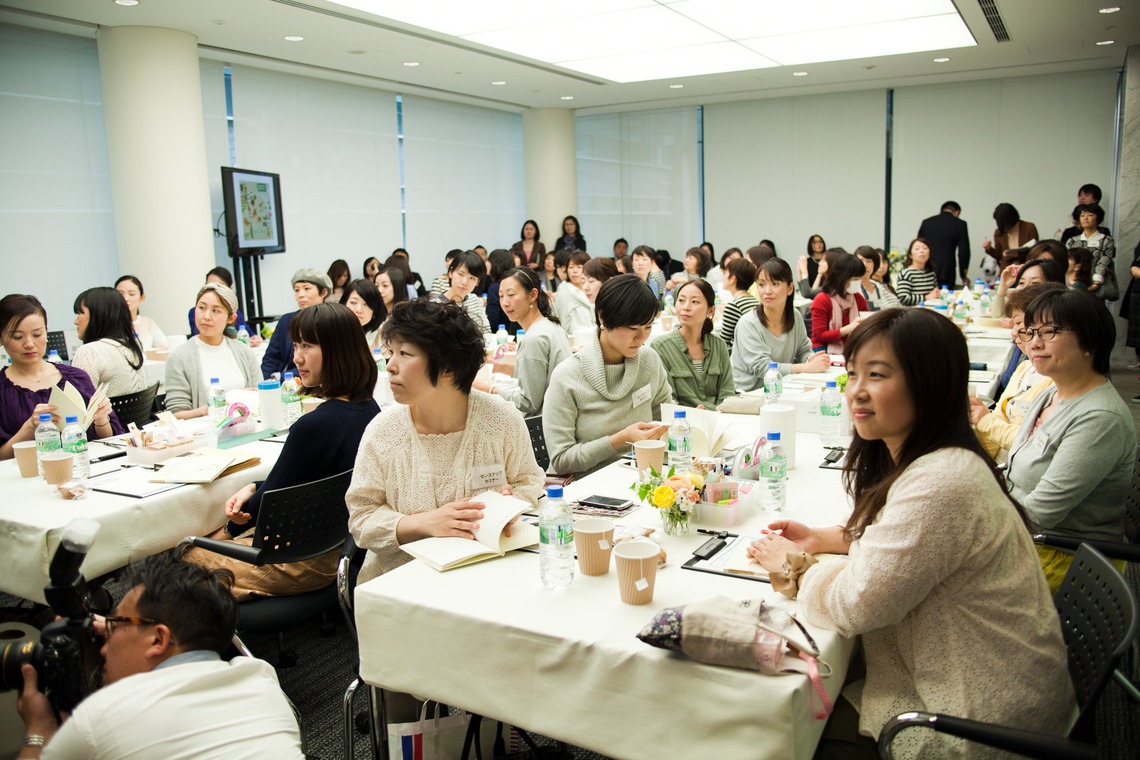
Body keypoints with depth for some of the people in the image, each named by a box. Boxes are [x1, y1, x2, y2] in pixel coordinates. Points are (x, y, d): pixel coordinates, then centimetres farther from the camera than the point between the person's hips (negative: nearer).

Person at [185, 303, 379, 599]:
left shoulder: (314, 426, -28)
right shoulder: (369, 409, -1)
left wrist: (230, 528, 7)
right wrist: (254, 488, 2)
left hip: (311, 560, -9)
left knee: (190, 559, 8)